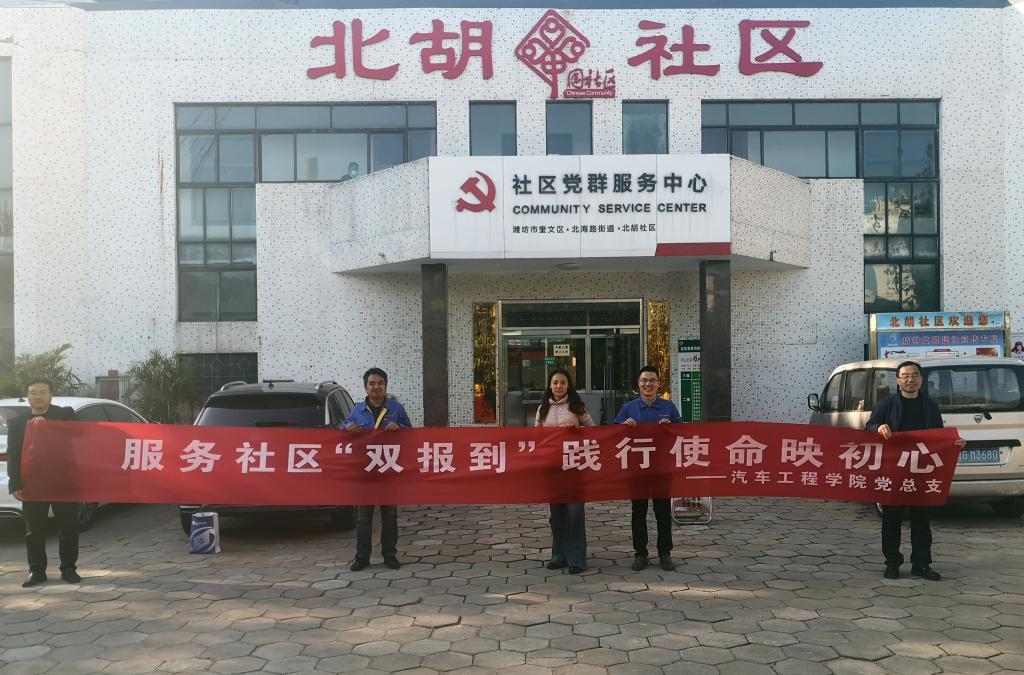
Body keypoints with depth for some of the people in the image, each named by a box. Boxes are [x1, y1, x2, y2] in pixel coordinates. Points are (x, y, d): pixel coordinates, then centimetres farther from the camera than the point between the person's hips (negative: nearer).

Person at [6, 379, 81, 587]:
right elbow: (13, 455, 4)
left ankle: (69, 569, 16)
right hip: (32, 484, 2)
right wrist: (16, 485, -5)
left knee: (68, 529, 5)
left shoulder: (66, 415, 2)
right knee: (34, 531, 6)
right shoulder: (16, 423, 8)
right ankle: (36, 571, 17)